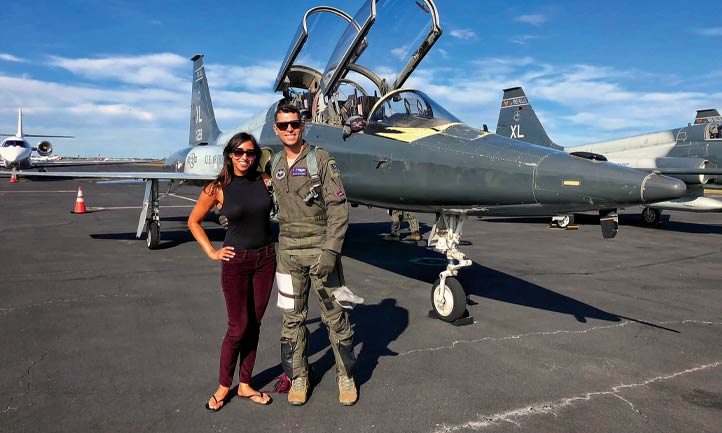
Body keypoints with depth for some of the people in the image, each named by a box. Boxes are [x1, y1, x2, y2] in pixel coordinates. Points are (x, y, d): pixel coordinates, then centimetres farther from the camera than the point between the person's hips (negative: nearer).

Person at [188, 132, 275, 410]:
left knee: (254, 325, 11)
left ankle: (245, 385, 26)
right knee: (239, 328, 1)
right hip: (236, 261, -3)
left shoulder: (264, 180, 0)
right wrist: (211, 252, 0)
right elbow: (193, 222, 5)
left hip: (266, 259, 3)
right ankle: (224, 386, 22)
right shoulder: (218, 189, -6)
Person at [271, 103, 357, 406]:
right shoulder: (274, 165, 10)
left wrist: (330, 251, -20)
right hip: (288, 251, 4)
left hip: (321, 249, -4)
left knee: (334, 315, 4)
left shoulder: (321, 160, -6)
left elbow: (338, 208, -12)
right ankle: (298, 377, 24)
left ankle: (346, 375, 21)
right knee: (292, 317, 9)